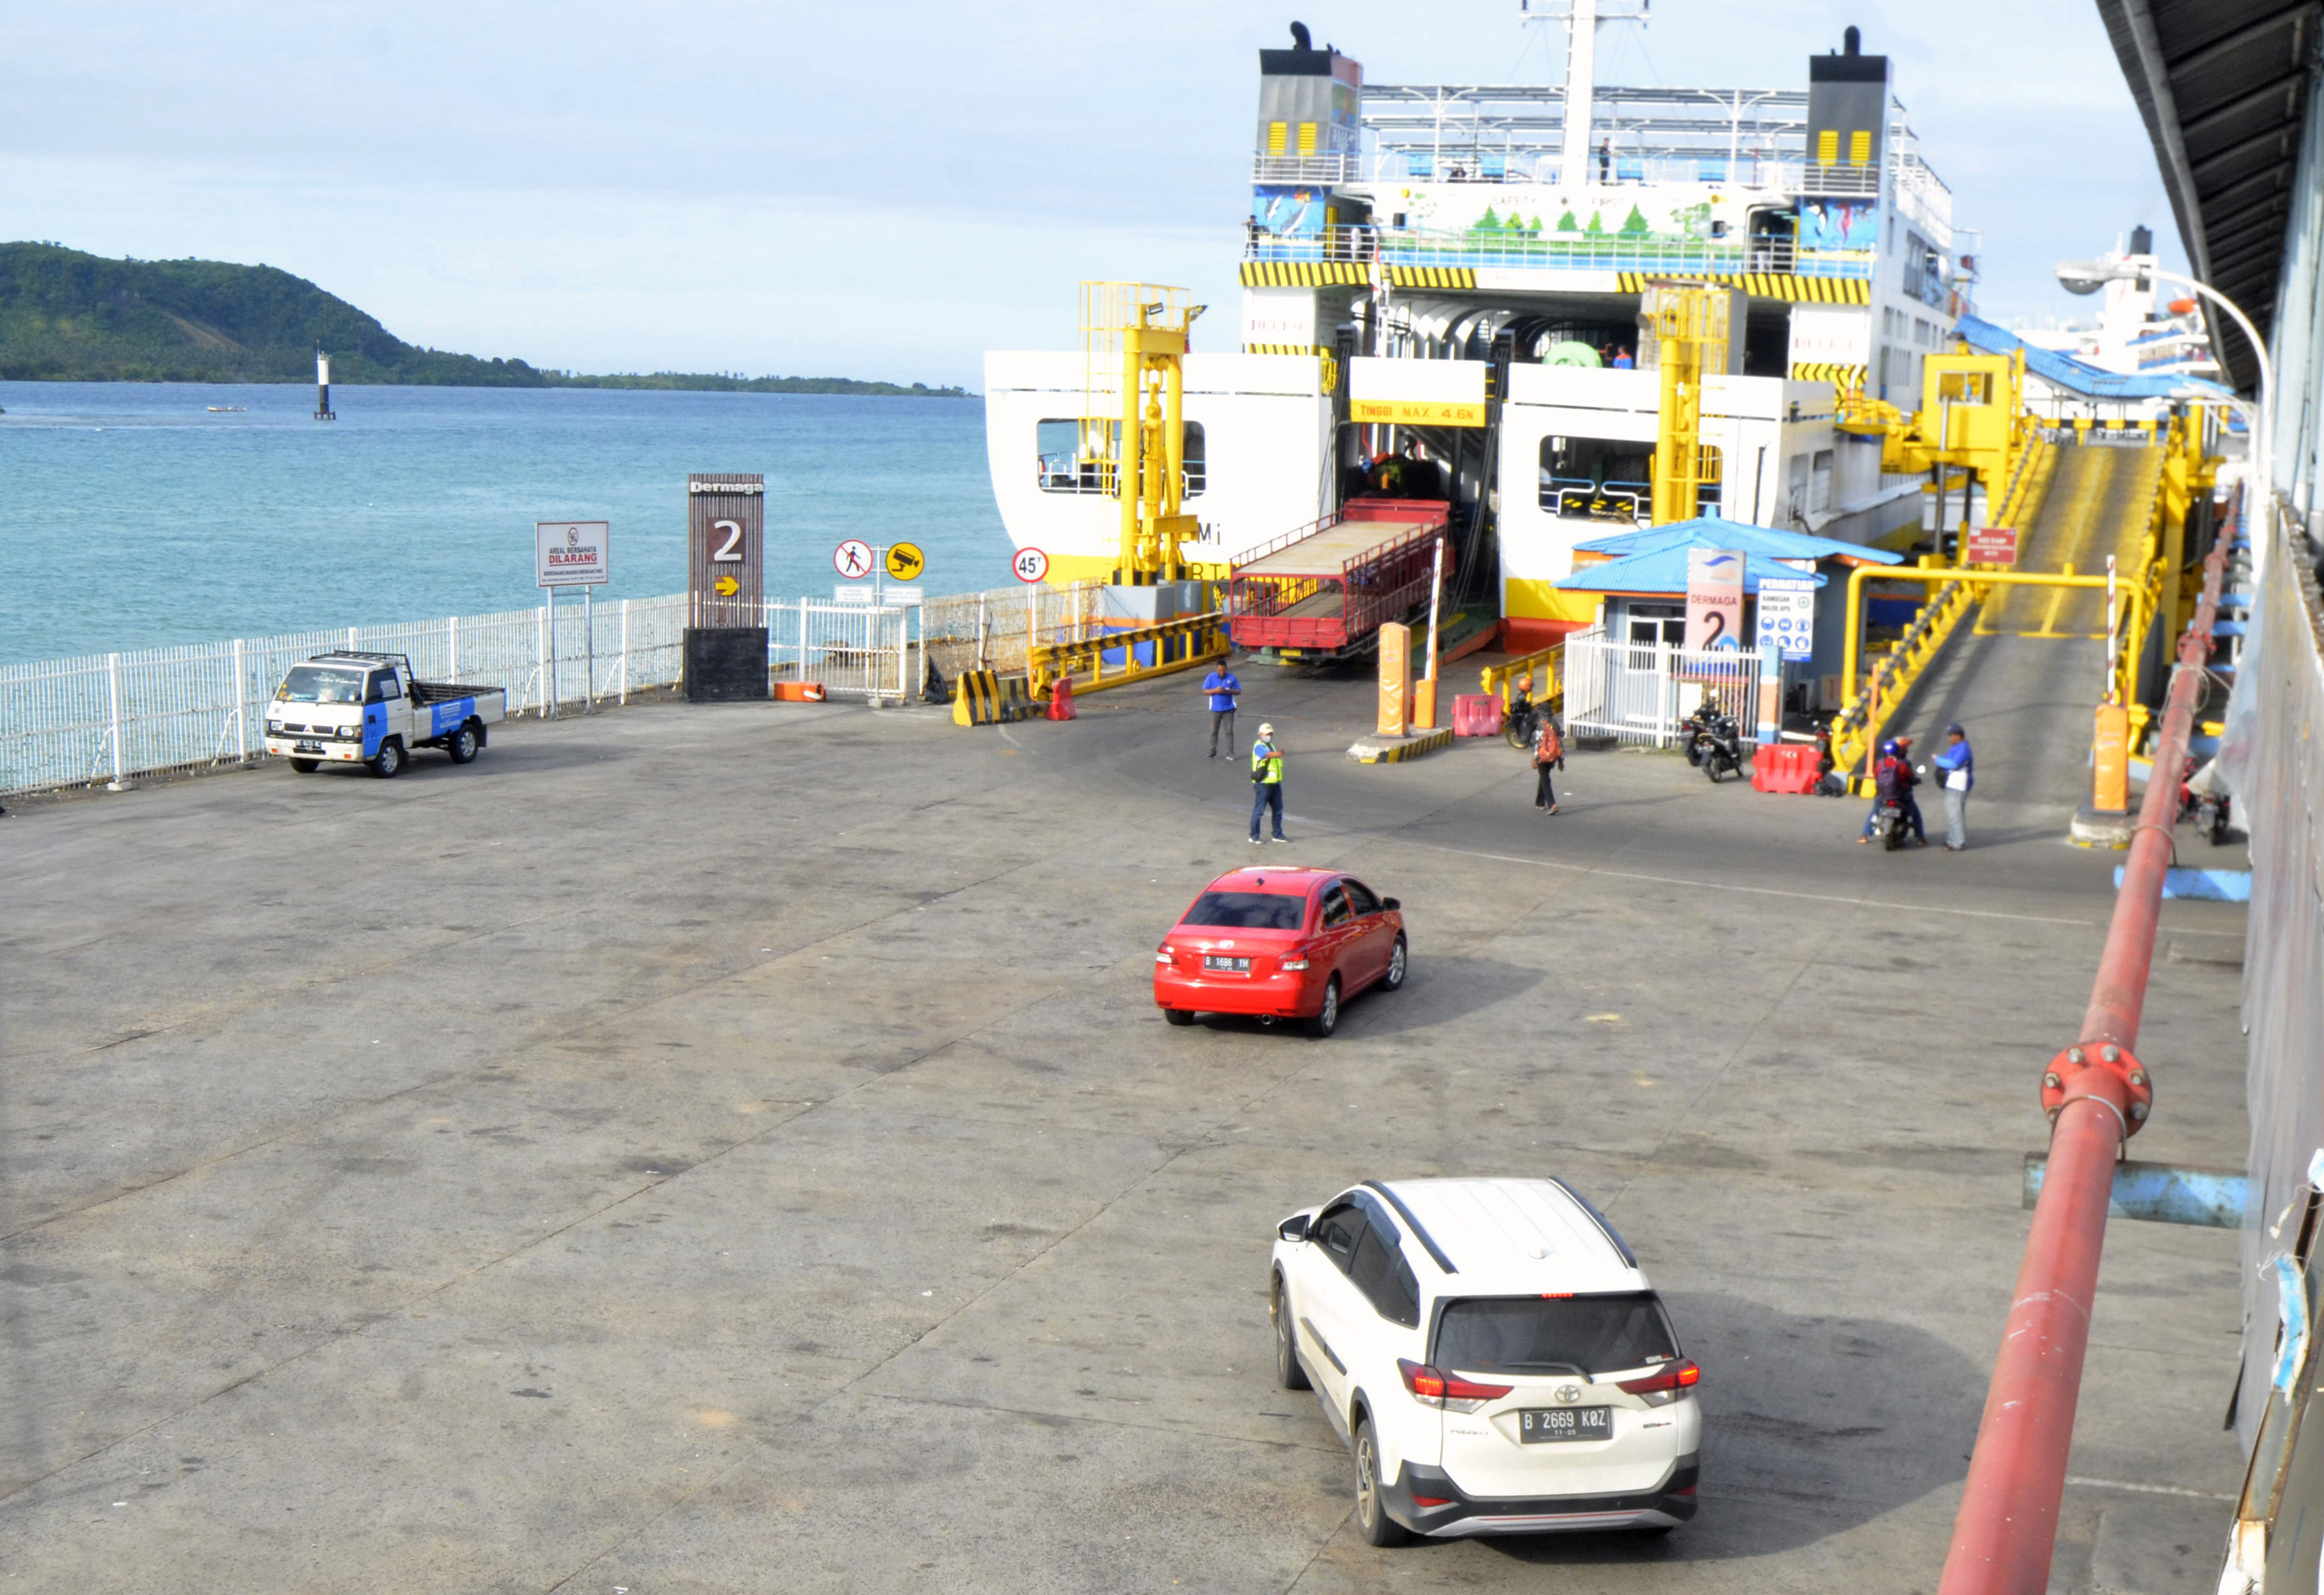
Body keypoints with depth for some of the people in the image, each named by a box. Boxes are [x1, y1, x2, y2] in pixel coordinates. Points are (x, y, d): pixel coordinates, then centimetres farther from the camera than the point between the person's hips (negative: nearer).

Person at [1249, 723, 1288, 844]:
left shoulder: (1271, 746, 17)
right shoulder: (1259, 747, -14)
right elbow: (1270, 755, -32)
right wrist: (1279, 753, -46)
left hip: (1275, 783, 9)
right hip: (1263, 784, -9)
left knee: (1278, 809, 12)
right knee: (1259, 810, -3)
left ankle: (1278, 834, 22)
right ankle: (1254, 836, 4)